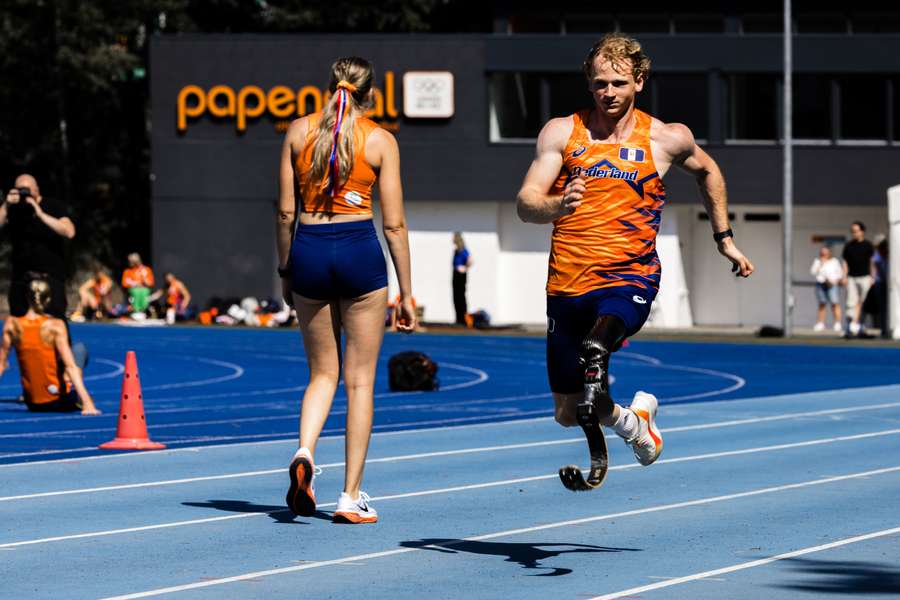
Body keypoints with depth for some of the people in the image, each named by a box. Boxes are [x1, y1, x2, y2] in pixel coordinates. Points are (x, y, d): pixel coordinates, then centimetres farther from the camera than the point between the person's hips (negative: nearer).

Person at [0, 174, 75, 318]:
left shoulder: (51, 207, -3)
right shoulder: (13, 209, 6)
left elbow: (69, 232, -18)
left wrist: (40, 213, -22)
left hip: (50, 278, -4)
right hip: (21, 278, 4)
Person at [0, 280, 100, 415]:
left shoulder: (12, 324, -7)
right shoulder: (55, 325, -15)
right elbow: (70, 366, -20)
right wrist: (87, 402, -22)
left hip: (32, 404, 4)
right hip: (59, 402, -4)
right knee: (79, 348, 19)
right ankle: (80, 400, 17)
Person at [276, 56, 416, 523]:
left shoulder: (299, 131, 5)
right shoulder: (380, 141, -1)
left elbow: (285, 211, 5)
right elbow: (394, 223, -1)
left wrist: (284, 270, 16)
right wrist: (406, 292, 4)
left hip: (308, 249, 2)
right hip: (359, 249, -2)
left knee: (322, 374, 16)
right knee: (360, 380, 6)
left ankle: (304, 454, -11)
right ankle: (351, 497, 5)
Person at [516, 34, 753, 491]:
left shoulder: (666, 139, 3)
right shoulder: (561, 133, 2)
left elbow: (707, 172, 25)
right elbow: (525, 204, -6)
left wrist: (724, 239, 26)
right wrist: (556, 206, -28)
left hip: (630, 277, -3)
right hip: (567, 282, 3)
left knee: (595, 346, -39)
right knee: (567, 414, 13)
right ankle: (632, 417, 44)